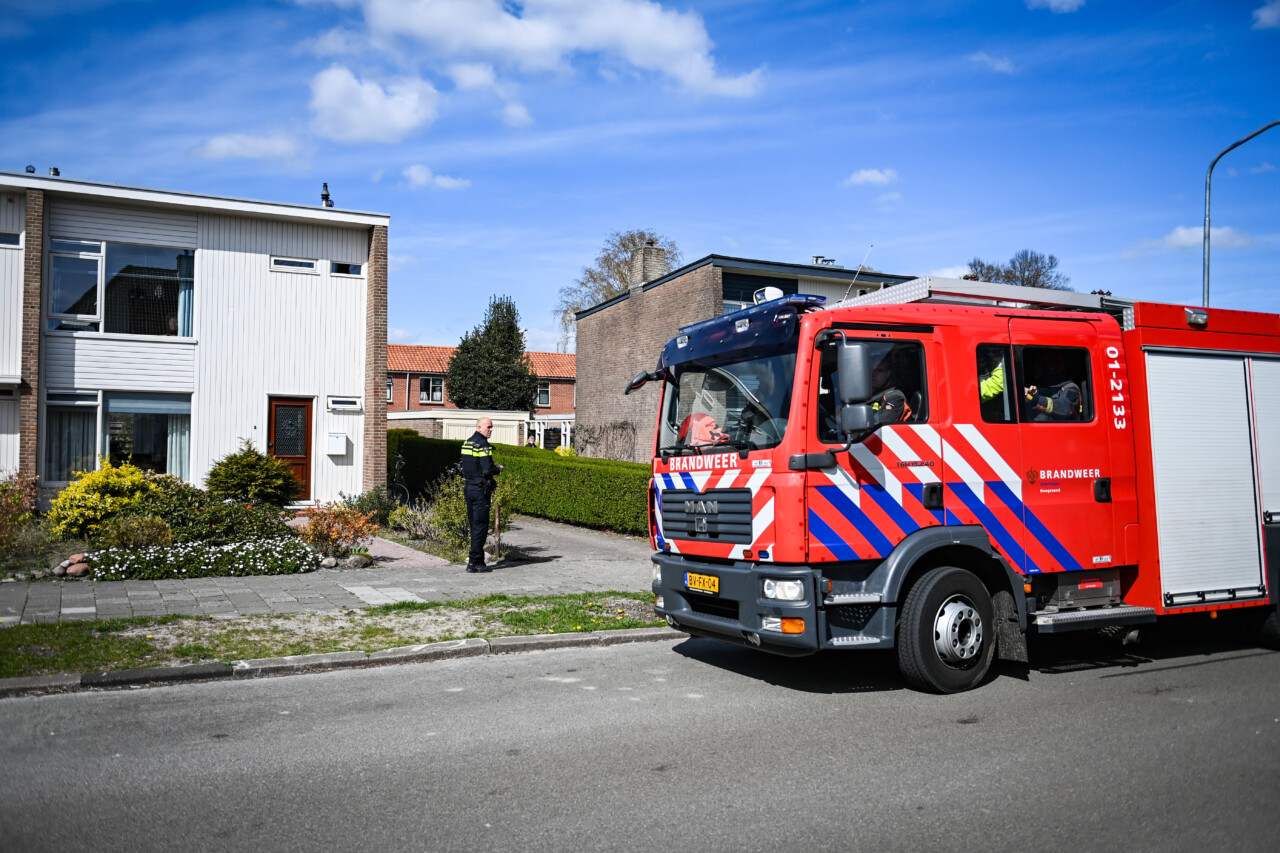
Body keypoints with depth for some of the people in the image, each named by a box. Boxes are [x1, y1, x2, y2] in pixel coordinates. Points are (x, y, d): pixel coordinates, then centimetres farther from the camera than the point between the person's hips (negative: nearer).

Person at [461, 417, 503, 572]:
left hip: (468, 487, 9)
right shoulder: (482, 445, -15)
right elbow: (487, 471, -22)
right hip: (480, 489, -9)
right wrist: (498, 469, -2)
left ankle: (475, 557, 20)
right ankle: (474, 562, -3)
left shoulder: (467, 443, 13)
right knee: (480, 525, -4)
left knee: (474, 523, 15)